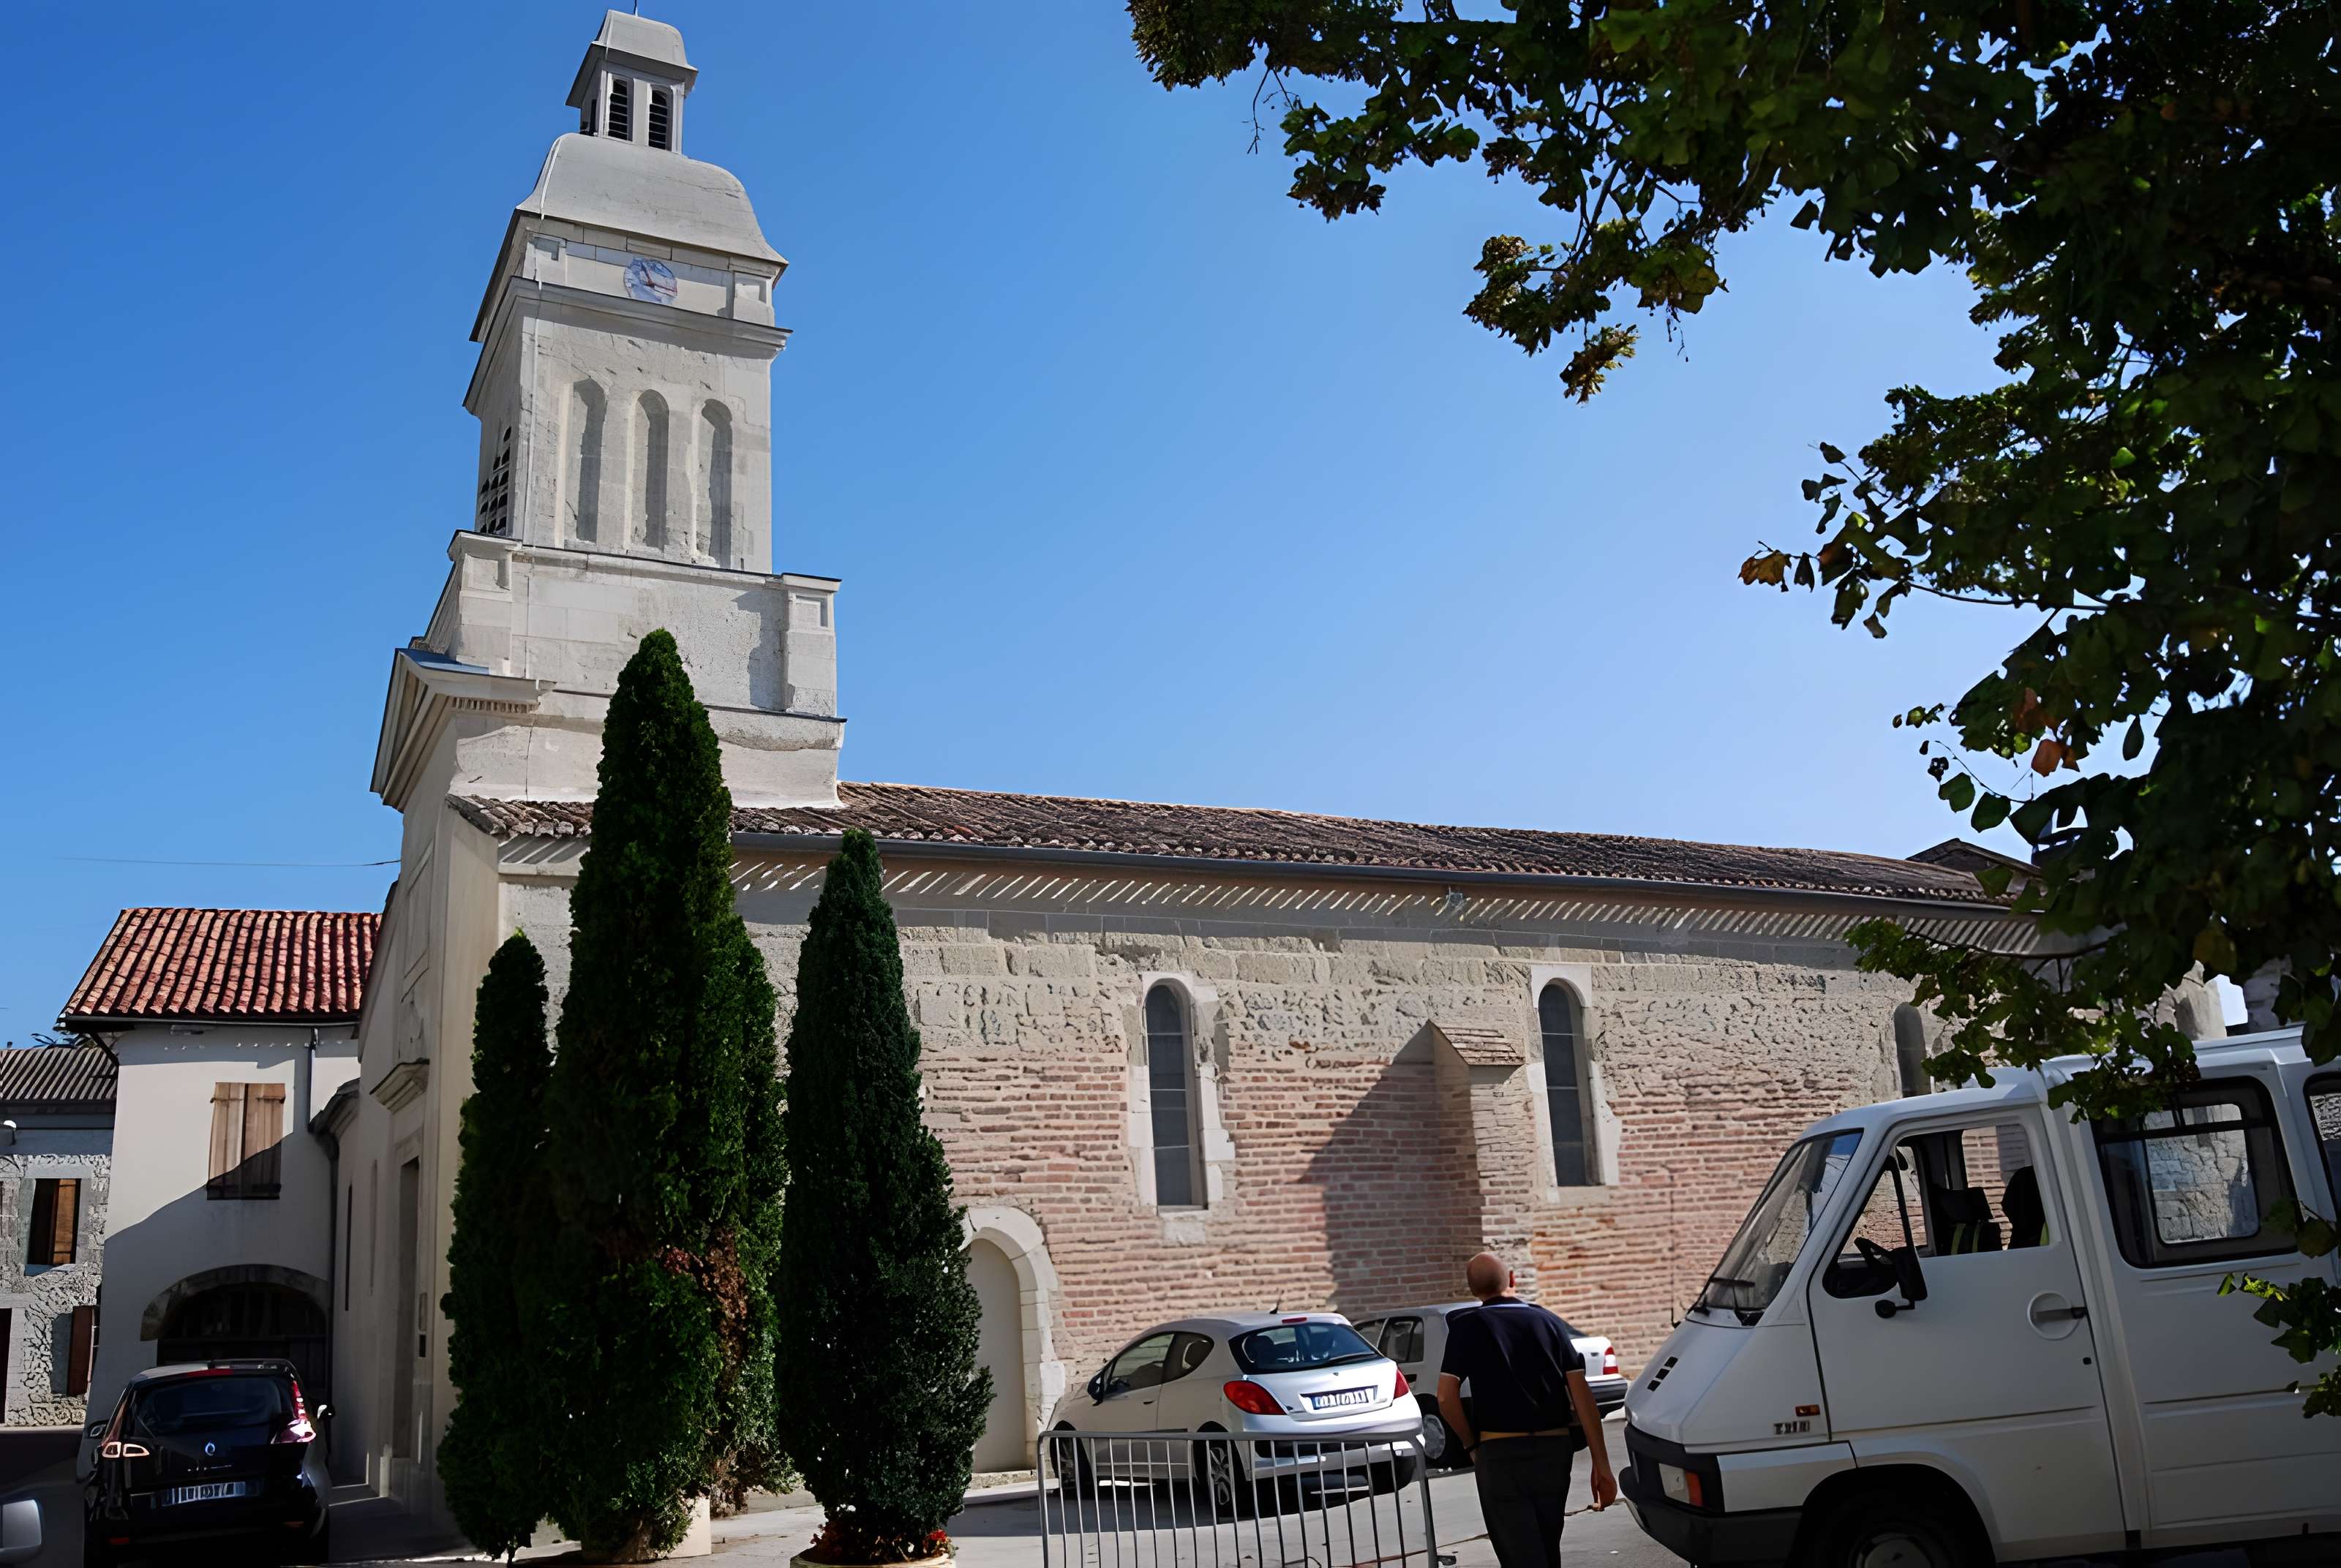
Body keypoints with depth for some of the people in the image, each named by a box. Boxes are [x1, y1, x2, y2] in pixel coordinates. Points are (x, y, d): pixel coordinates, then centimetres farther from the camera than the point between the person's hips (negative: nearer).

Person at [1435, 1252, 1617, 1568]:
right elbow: (1582, 1396, 1)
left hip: (1501, 1453, -4)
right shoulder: (1549, 1322, 8)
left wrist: (1471, 1444, 6)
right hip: (1554, 1449, 4)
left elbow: (1446, 1397, -10)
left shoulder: (1467, 1326, -1)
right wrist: (1601, 1465, 1)